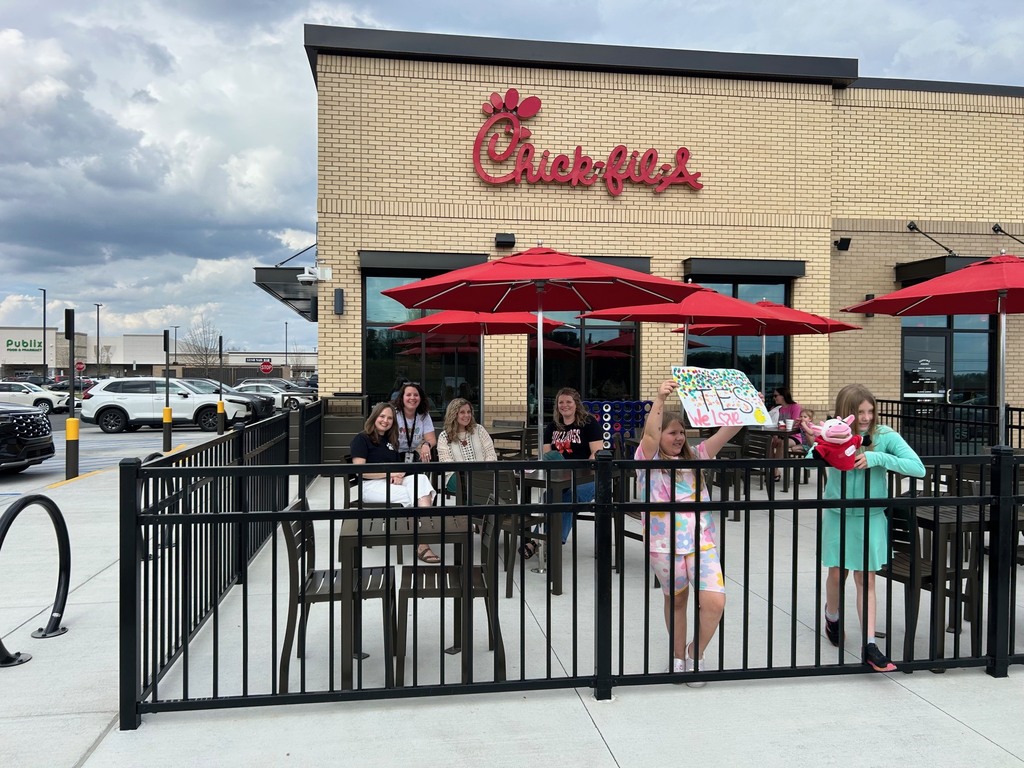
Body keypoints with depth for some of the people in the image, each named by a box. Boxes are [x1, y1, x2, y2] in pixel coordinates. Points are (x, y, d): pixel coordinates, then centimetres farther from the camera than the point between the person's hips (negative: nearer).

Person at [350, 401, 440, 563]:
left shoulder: (391, 441, 26)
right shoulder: (361, 439, 4)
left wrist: (399, 474, -4)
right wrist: (389, 473, -15)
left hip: (392, 483, 6)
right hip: (370, 485, -6)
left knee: (421, 479, -27)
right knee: (410, 495, -31)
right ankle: (423, 542, -32)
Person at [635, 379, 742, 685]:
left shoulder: (694, 457, 10)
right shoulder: (649, 460, -2)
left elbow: (725, 433, 2)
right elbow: (650, 434, -22)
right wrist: (660, 399, -35)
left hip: (701, 541, 3)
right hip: (665, 544, -3)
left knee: (715, 601, -10)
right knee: (675, 601, 13)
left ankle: (696, 652, 16)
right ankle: (678, 657, 35)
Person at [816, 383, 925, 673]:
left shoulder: (885, 436, -12)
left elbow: (918, 468, -18)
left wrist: (878, 458, -29)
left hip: (871, 517, -1)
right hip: (838, 516, 1)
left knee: (866, 578, 2)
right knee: (837, 573, 13)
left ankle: (869, 645, 7)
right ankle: (832, 617, 42)